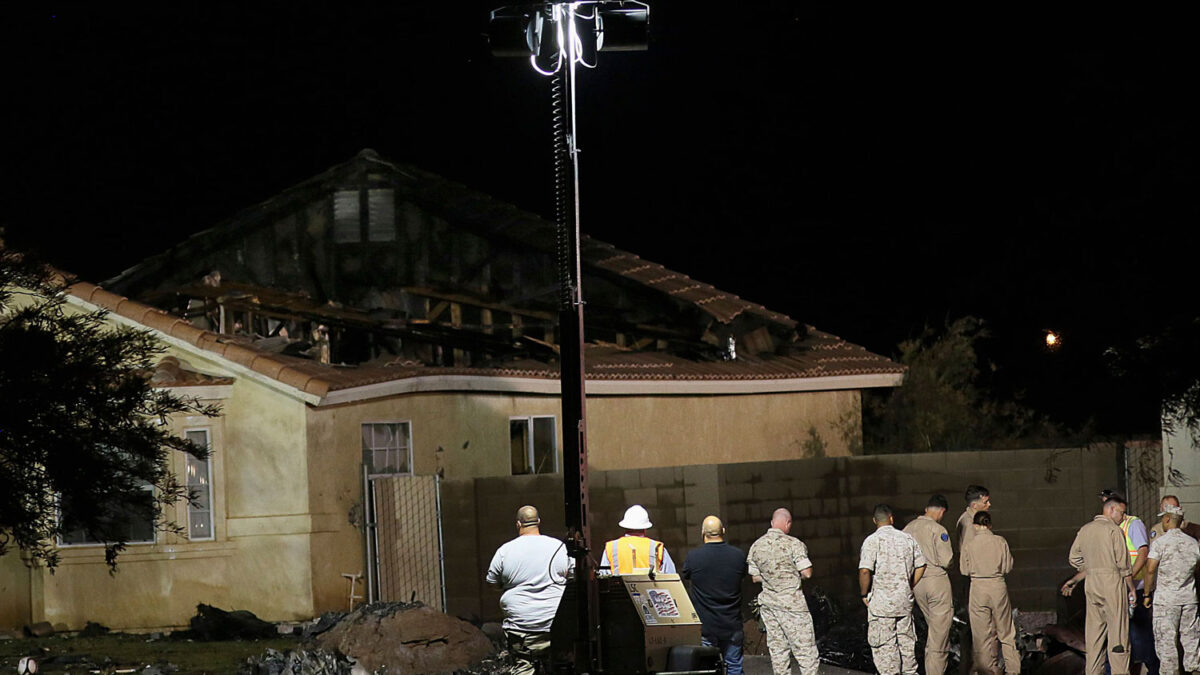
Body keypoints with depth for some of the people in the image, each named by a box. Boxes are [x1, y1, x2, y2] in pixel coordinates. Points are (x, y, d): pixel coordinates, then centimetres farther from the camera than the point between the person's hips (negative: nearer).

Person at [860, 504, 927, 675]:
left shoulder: (872, 541, -11)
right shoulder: (908, 538, 4)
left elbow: (865, 571, -20)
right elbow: (920, 566, 9)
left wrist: (864, 594, -6)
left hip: (881, 601, -5)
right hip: (905, 600, 5)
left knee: (884, 644, 1)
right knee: (906, 641, 16)